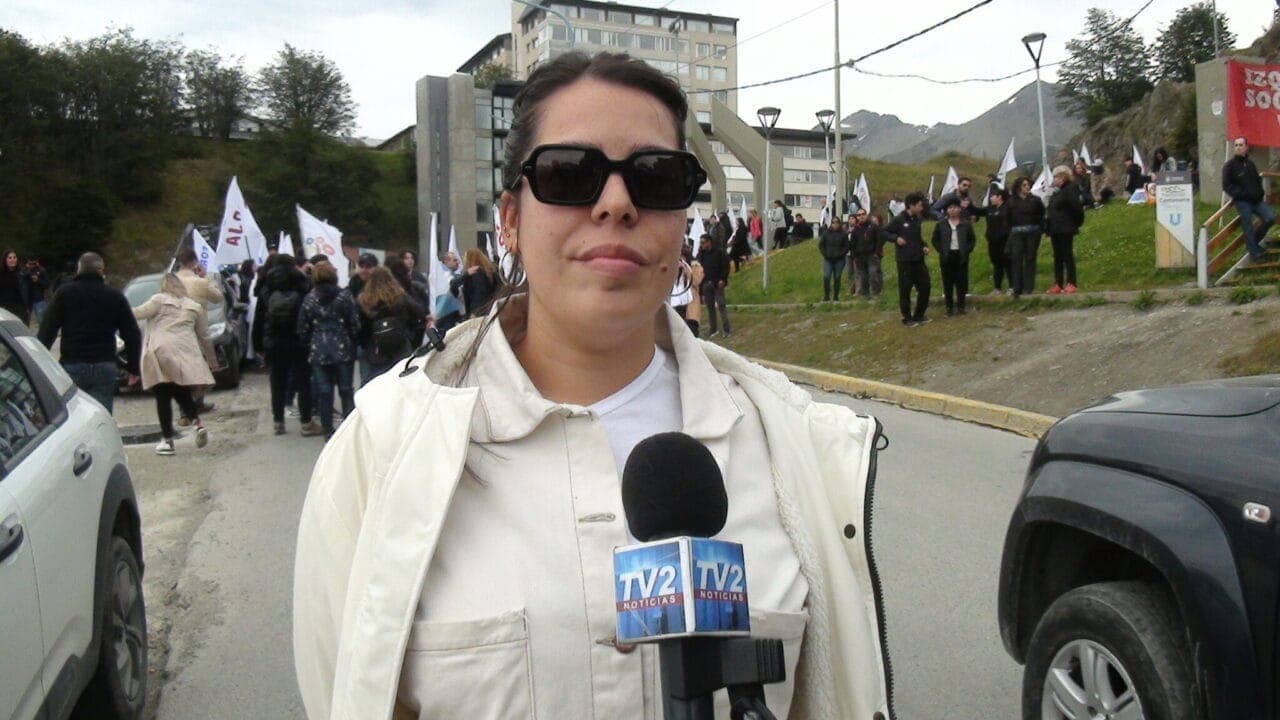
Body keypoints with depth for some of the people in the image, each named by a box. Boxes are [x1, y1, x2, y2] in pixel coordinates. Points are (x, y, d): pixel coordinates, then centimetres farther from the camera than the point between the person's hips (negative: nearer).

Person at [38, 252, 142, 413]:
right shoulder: (115, 296, 8)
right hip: (105, 368, 1)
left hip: (71, 365, -1)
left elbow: (47, 329, -3)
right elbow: (133, 335, 6)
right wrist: (133, 368, 12)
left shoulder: (65, 292, 4)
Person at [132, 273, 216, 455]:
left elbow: (138, 313, -4)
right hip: (185, 355, 3)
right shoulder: (195, 306, 18)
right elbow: (204, 336, 22)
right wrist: (212, 360, 29)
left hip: (160, 353, -3)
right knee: (182, 394, 13)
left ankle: (167, 440, 1)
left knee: (163, 397, 2)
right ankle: (197, 423, -12)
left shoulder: (159, 300, 6)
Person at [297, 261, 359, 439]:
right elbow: (355, 324, -6)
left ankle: (328, 430, 10)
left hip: (319, 352, 1)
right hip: (343, 350, -1)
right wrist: (352, 343, 8)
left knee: (324, 391, 6)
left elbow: (303, 329, 2)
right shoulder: (344, 296, -5)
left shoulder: (309, 299, 0)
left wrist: (307, 347, 15)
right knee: (346, 390, 7)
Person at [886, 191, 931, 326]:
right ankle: (907, 318, 9)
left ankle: (919, 315, 20)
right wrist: (896, 238, -18)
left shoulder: (918, 220, 10)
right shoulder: (899, 220, -9)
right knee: (905, 289, -1)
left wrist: (924, 246, 7)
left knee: (925, 286, 7)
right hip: (904, 260, -6)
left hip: (918, 259, 6)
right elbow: (885, 232, -3)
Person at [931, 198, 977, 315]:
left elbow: (972, 240, 10)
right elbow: (935, 240, 7)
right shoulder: (941, 225, 3)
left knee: (961, 282, 3)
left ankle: (961, 306, 13)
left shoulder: (966, 225, 4)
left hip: (961, 257, 0)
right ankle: (949, 307, 9)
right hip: (947, 257, 0)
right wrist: (941, 251, -4)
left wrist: (967, 250, -3)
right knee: (948, 283, 2)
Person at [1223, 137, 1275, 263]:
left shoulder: (1250, 164, 15)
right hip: (1242, 202, -6)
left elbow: (1258, 180, 27)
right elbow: (1227, 186, -7)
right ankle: (1255, 254, 2)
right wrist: (1242, 194, -15)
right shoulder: (1229, 165, -4)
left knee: (1270, 218, -6)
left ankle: (1255, 240, 15)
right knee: (1248, 228, -6)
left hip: (1256, 200, 6)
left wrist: (1261, 194, 12)